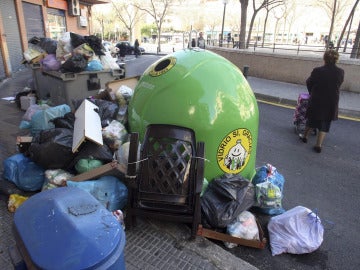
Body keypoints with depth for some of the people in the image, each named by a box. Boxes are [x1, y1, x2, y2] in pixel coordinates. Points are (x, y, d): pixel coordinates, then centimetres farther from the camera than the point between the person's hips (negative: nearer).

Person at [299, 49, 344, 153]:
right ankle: (318, 145, 9)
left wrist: (312, 93, 19)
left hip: (316, 101, -1)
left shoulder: (317, 71, -15)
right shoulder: (340, 72, -7)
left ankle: (305, 136, 36)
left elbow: (309, 83, -1)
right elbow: (338, 85, 5)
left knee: (312, 119, 19)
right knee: (325, 123, 10)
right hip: (332, 103, 2)